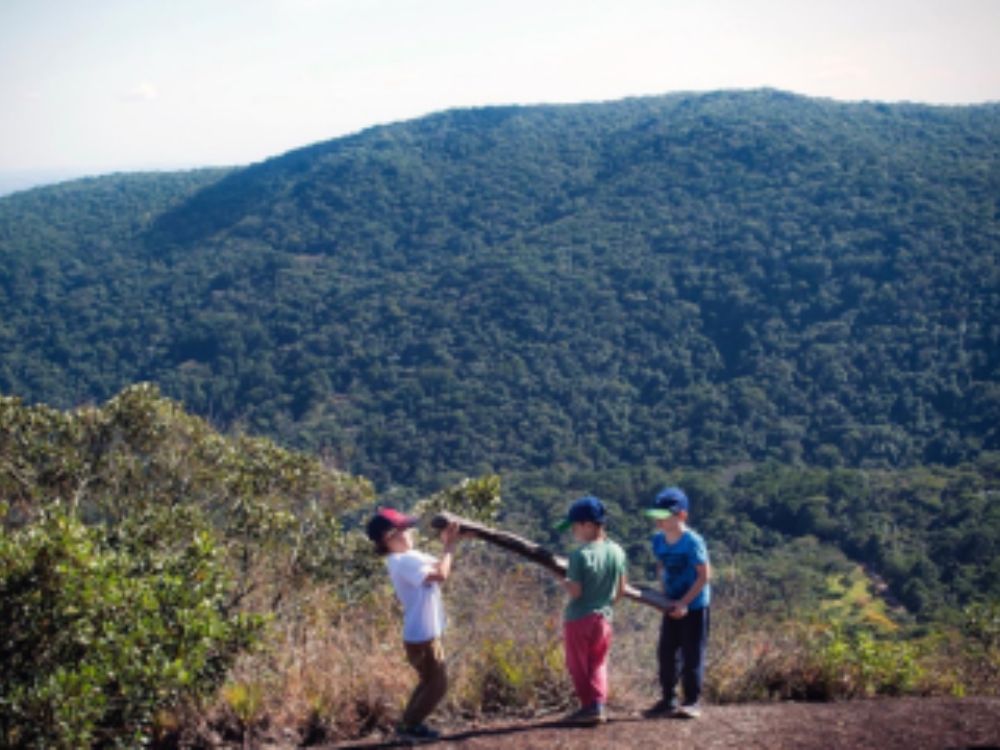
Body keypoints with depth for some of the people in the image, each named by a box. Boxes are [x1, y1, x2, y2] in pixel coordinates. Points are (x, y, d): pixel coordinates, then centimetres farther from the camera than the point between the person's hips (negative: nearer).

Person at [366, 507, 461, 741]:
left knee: (429, 681, 24)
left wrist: (448, 544, -5)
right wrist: (450, 546, -21)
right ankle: (410, 725, 9)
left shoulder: (410, 557, 9)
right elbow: (441, 575, -32)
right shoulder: (403, 562, -23)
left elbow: (439, 565, 10)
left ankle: (408, 721, 30)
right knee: (438, 684, 1)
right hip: (422, 637, -10)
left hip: (425, 634, 10)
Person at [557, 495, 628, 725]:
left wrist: (565, 582, 1)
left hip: (578, 618, -5)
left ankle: (589, 705, 6)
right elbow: (620, 589, 7)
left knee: (579, 665, 7)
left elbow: (575, 592, -19)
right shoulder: (617, 551, 1)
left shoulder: (580, 555, -18)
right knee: (598, 664, 16)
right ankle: (599, 703, 5)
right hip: (603, 617, 6)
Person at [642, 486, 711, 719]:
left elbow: (704, 575, -17)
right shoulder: (658, 540, 1)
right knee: (666, 652, 9)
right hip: (672, 605, 7)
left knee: (691, 655, -1)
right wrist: (665, 595, 2)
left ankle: (693, 701, 8)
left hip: (694, 606, -7)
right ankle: (668, 700, 20)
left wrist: (685, 602, -18)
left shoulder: (692, 541, -19)